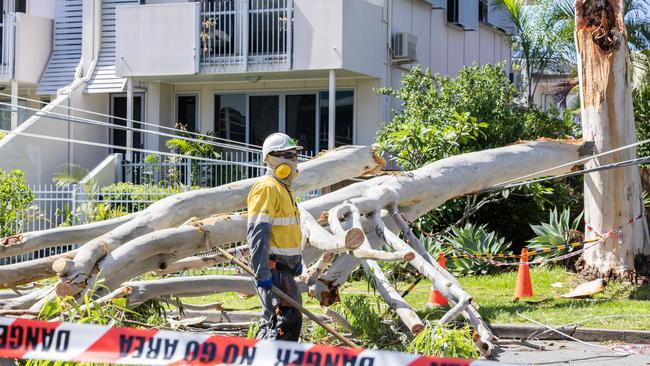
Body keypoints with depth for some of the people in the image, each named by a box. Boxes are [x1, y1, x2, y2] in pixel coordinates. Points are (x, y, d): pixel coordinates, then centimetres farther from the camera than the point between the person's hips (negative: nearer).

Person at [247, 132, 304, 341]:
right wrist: (262, 273, -26)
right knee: (289, 320, -18)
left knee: (272, 321, 13)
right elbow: (257, 234, -21)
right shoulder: (267, 189, -13)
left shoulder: (283, 189, 21)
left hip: (284, 267, 11)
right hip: (272, 268, -11)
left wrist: (297, 262, 28)